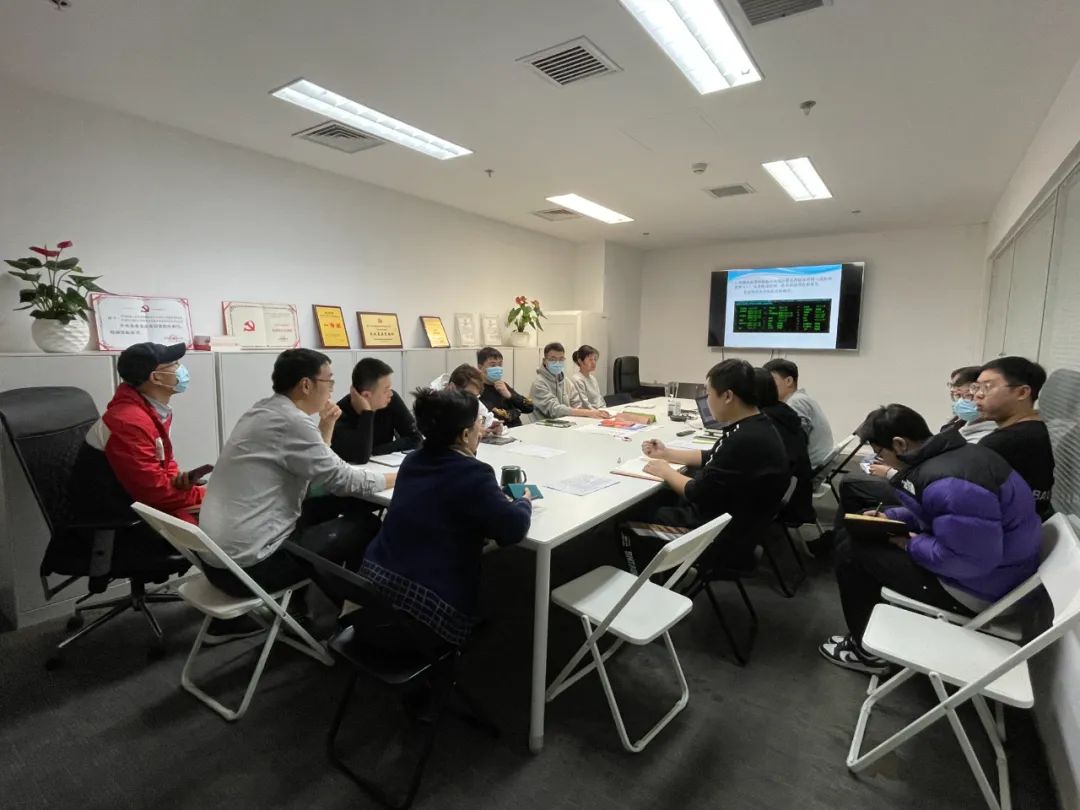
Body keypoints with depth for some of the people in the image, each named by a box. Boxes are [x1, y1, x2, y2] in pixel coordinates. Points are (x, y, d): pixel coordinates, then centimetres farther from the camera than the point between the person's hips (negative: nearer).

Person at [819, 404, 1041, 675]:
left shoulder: (949, 484, -32)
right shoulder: (952, 453, 1)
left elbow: (970, 560, -32)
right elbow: (932, 513, 15)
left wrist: (913, 545, -17)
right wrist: (888, 517, 2)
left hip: (980, 586, -10)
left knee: (852, 552, -7)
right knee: (860, 537, 16)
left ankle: (867, 650, 13)